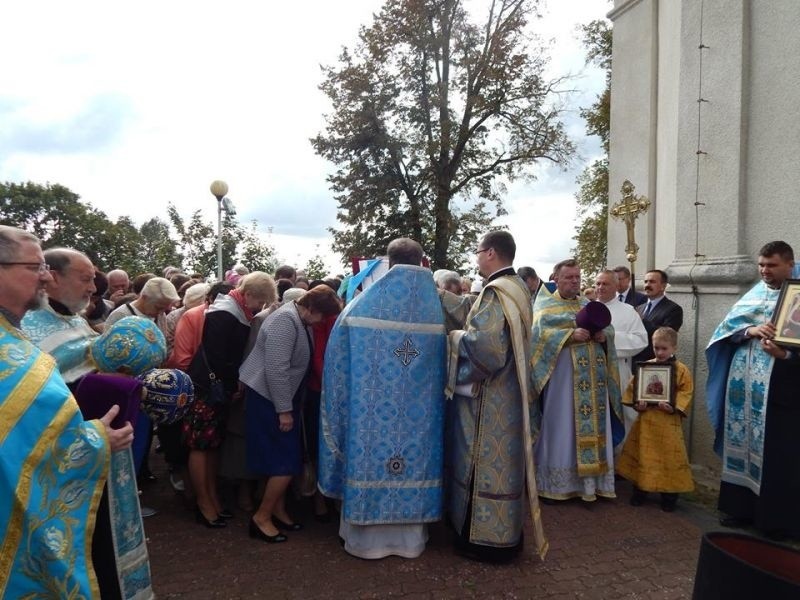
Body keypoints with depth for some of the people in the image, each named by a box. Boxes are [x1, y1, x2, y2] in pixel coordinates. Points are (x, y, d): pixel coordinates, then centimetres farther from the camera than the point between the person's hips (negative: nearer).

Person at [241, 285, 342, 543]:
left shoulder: (298, 320, 8)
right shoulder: (285, 321, -22)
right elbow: (275, 369, -26)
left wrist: (288, 406, 16)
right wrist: (284, 410, -21)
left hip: (281, 397, 9)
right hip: (267, 398, -9)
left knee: (285, 460, 15)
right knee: (286, 462, -6)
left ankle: (278, 511, 28)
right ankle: (261, 517, 8)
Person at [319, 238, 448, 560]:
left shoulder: (365, 302, -7)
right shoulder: (434, 306, -1)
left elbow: (338, 356, -2)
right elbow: (443, 364, 4)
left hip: (372, 406, -2)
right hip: (418, 408, 2)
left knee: (371, 453, 10)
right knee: (413, 460, 14)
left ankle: (367, 536, 23)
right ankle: (410, 536, 28)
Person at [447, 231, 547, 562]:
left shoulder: (496, 291, -19)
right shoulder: (518, 288, 11)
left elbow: (484, 343, -29)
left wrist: (456, 337, -12)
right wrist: (468, 331, 10)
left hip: (489, 396, -10)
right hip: (508, 393, 10)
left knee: (486, 462, 1)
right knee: (503, 460, 17)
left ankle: (486, 538, 14)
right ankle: (505, 534, 29)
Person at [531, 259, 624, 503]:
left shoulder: (589, 305, 19)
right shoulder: (545, 305, 3)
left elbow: (609, 330, 14)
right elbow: (540, 332, -13)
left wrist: (603, 335, -9)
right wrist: (571, 335, -23)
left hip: (593, 377, 5)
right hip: (562, 376, -5)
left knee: (593, 426, 6)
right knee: (561, 428, -1)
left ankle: (591, 481, 15)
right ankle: (556, 483, 7)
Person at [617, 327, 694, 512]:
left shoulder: (681, 370, -4)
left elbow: (686, 393, -7)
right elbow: (633, 386, 4)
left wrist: (673, 406, -21)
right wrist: (637, 403, -11)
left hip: (668, 422, -3)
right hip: (646, 419, 3)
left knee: (668, 457, 4)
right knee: (642, 455, 11)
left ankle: (669, 495, 21)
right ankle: (639, 490, 27)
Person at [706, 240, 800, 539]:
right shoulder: (754, 294, 14)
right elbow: (729, 324, 6)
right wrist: (751, 330, -14)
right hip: (743, 383, 5)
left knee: (776, 451, -2)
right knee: (742, 442, 11)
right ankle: (741, 507, 22)